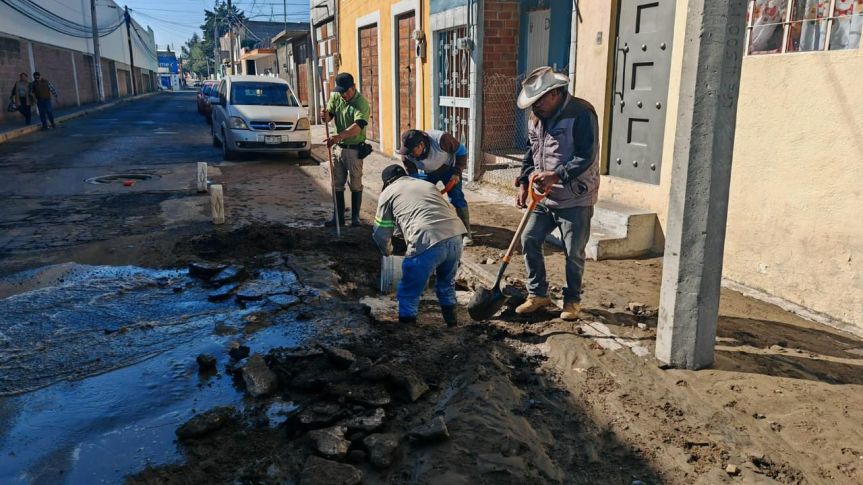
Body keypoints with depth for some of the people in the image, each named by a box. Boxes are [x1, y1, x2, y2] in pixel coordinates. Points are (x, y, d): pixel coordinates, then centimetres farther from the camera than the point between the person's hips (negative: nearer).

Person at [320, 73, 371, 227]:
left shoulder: (361, 103, -18)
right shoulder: (336, 97, 2)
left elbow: (358, 126, -33)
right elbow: (329, 115, 2)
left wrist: (338, 136, -47)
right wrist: (326, 115, -25)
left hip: (354, 149, -6)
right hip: (338, 147, 6)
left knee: (356, 185, 5)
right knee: (337, 185, 10)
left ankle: (355, 217, 16)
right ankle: (338, 217, 18)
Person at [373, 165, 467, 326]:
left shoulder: (388, 193, 19)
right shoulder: (428, 184, 33)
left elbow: (381, 233, 20)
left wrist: (388, 251, 40)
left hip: (426, 242, -6)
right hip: (456, 236, 6)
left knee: (409, 292, 13)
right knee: (447, 282, 31)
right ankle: (451, 316, 43)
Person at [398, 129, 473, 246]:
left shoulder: (441, 139, -40)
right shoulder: (406, 155, -30)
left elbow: (461, 152, -22)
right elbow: (413, 177, -16)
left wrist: (457, 172, -25)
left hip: (448, 169, -3)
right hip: (428, 173, 3)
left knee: (456, 198, -14)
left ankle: (466, 233, -8)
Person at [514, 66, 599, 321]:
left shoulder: (581, 113, -15)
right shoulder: (536, 118, 8)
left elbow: (586, 157, -20)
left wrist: (556, 176, -29)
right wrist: (524, 182, 6)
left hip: (575, 199, -7)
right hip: (545, 196, 7)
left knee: (574, 253, 1)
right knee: (529, 240, 3)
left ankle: (572, 300, 21)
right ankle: (538, 293, 18)